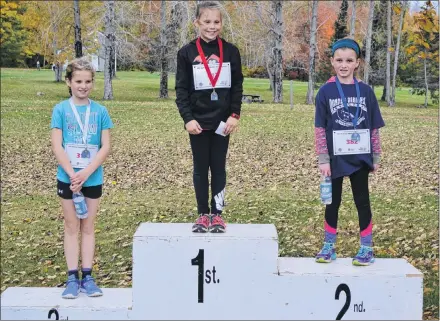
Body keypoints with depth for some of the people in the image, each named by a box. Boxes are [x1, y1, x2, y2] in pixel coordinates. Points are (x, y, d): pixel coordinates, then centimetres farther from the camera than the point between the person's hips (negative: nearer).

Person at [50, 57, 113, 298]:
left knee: (88, 227, 8)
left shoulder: (100, 111, -1)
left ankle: (87, 277, 12)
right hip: (67, 177, -1)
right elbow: (56, 146, -8)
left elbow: (105, 147, -4)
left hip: (93, 178, 1)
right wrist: (73, 174, -17)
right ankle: (72, 278, 10)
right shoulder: (61, 110, -3)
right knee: (71, 227, 6)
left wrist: (85, 173, -15)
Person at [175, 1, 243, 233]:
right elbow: (181, 89, -2)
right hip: (198, 121, 0)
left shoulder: (231, 51, 1)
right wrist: (187, 118, -12)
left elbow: (237, 86, 3)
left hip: (222, 121, 1)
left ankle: (217, 213, 14)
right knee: (200, 168, 7)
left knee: (219, 168, 6)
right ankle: (203, 214, 14)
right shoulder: (187, 53, -2)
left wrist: (235, 115, -6)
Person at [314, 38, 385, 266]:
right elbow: (320, 129, -5)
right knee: (333, 201, 11)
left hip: (359, 157, 1)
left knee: (362, 200, 9)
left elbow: (374, 128, 5)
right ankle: (329, 247, 21)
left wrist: (376, 157, 4)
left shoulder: (366, 91, 1)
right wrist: (323, 159, -9)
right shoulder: (326, 91, -4)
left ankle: (367, 248, 17)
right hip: (335, 157, -1)